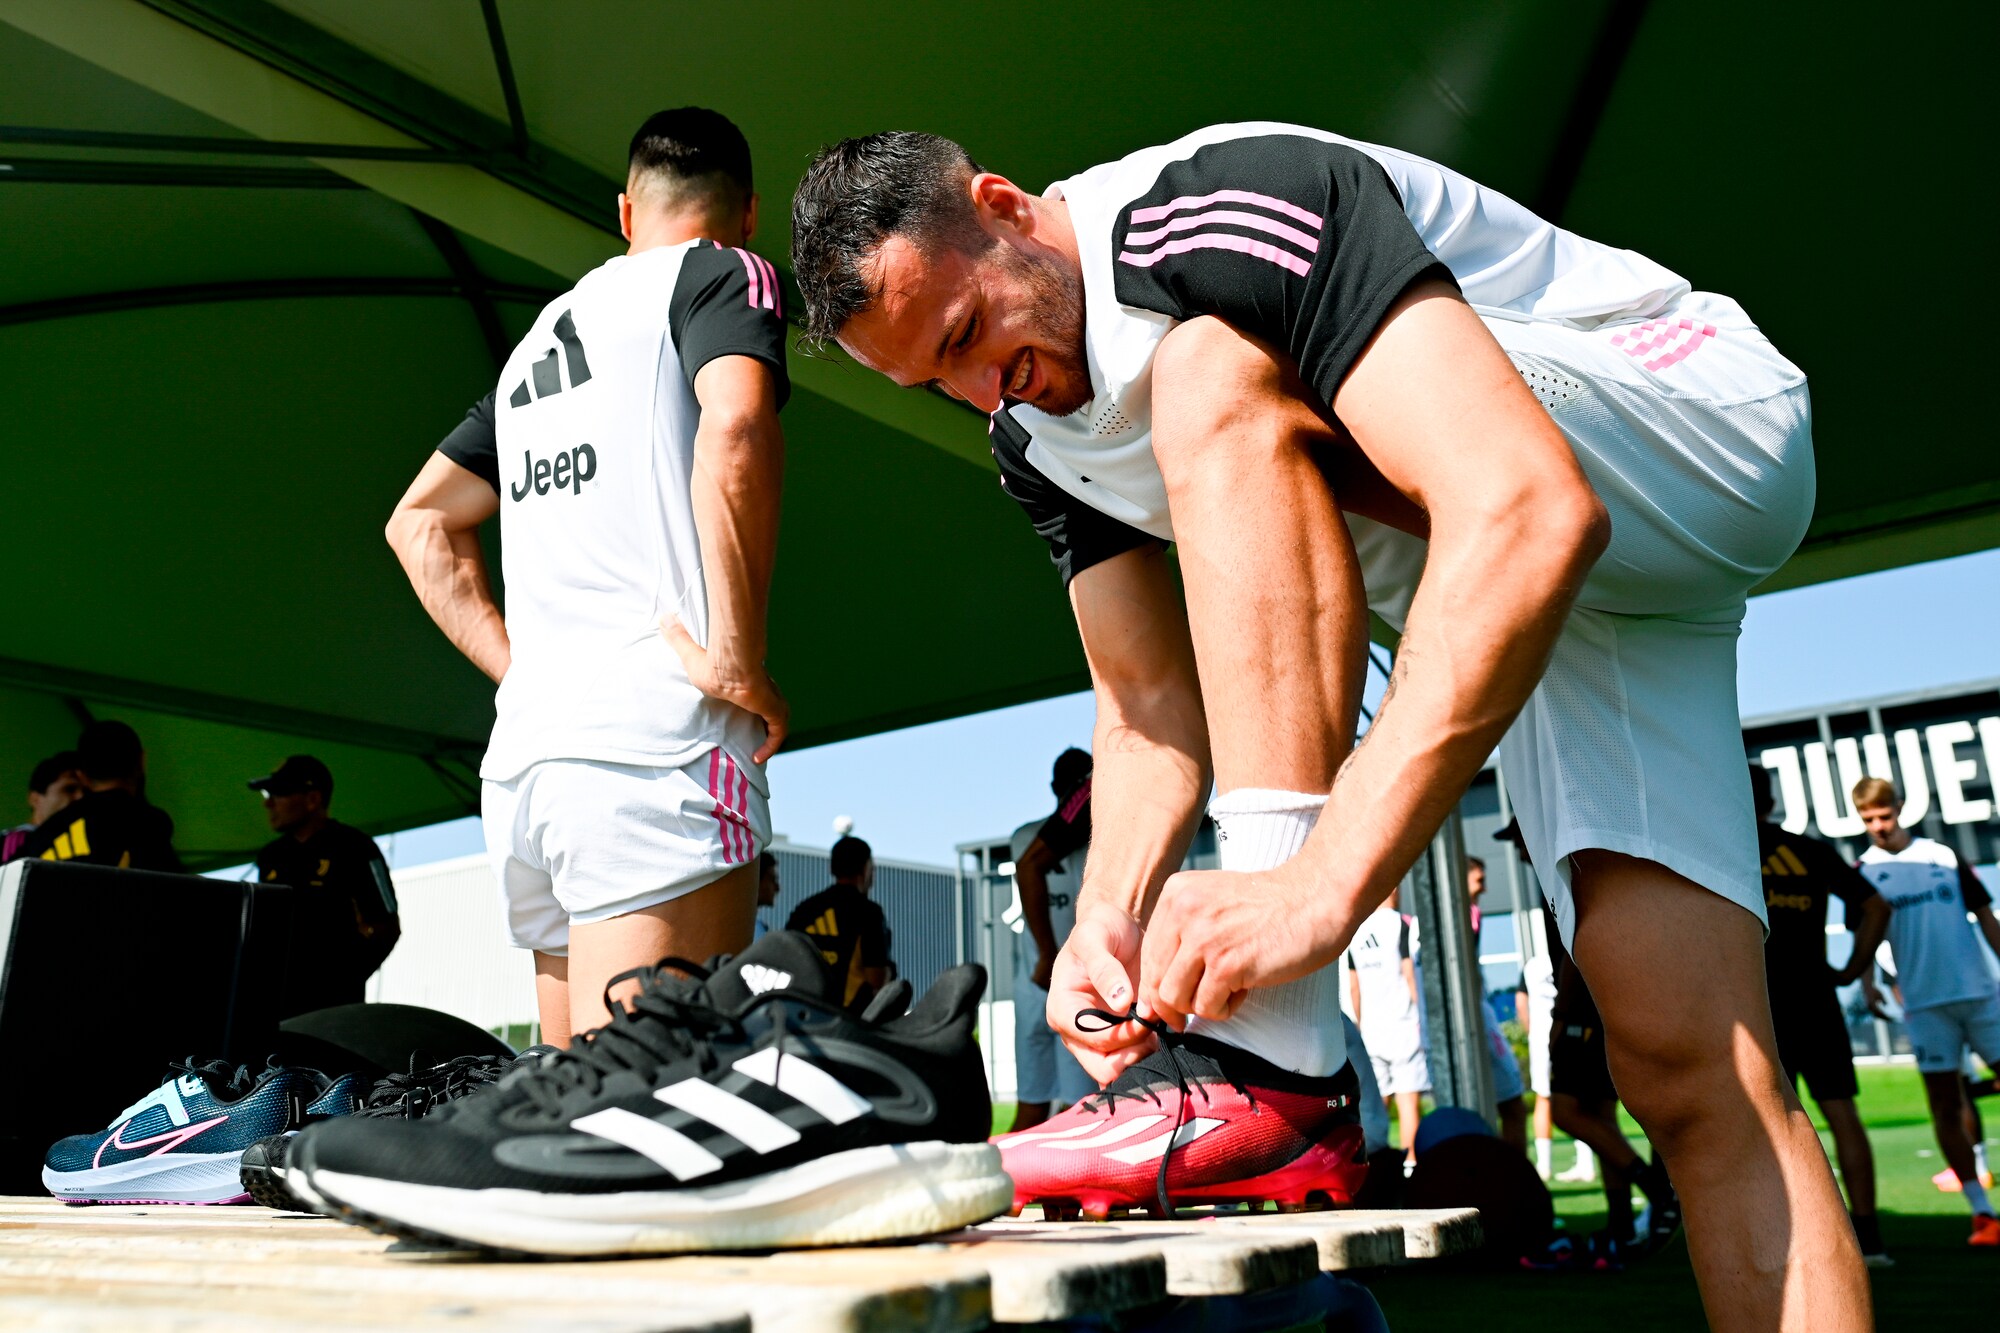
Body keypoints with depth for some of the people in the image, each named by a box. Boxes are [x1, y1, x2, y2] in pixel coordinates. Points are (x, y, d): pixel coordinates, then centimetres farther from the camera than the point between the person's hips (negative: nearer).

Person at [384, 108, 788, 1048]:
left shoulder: (540, 336, 26)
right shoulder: (723, 271, 6)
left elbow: (419, 525, 28)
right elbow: (735, 431, -17)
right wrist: (736, 658, -13)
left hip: (521, 757, 7)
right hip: (653, 750, -7)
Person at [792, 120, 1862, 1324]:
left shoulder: (1219, 210, -26)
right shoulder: (1035, 436, 1)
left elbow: (1533, 511, -37)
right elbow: (1152, 707, 2)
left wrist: (1321, 882, -43)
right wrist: (1112, 914, -17)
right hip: (1526, 601, 6)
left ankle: (1282, 1049, -32)